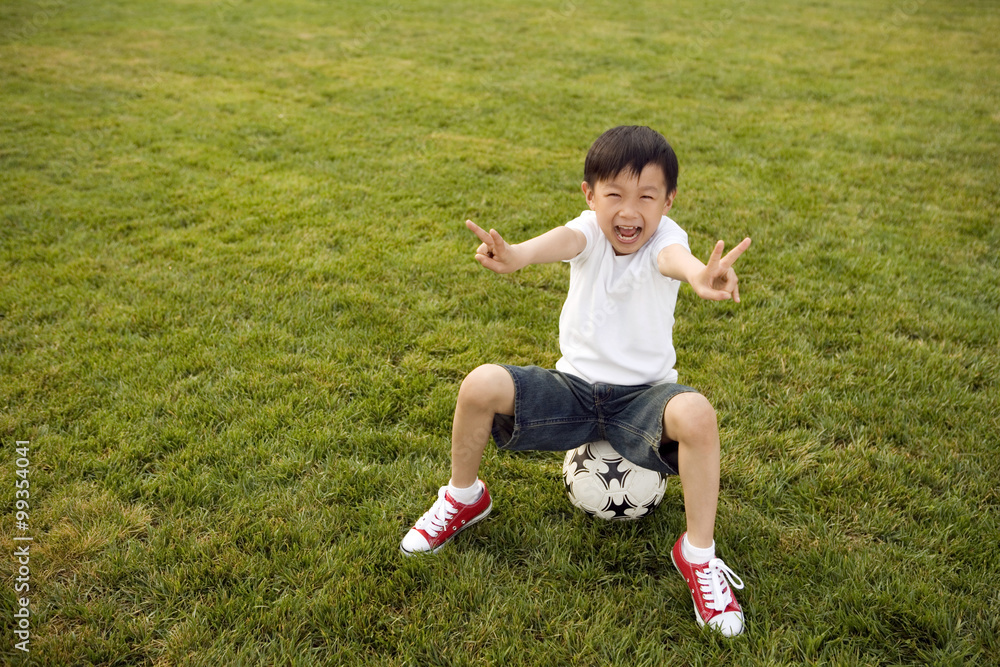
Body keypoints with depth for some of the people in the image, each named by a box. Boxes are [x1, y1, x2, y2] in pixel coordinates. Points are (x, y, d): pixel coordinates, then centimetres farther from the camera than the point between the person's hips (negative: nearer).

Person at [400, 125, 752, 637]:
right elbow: (563, 240, -35)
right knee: (481, 385, -20)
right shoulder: (590, 231, -9)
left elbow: (673, 255, -41)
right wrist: (518, 255, -61)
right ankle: (464, 498, 9)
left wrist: (700, 275, -67)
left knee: (696, 413, -34)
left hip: (642, 394, -1)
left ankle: (697, 553, -13)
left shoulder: (664, 237, -13)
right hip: (573, 387, 2)